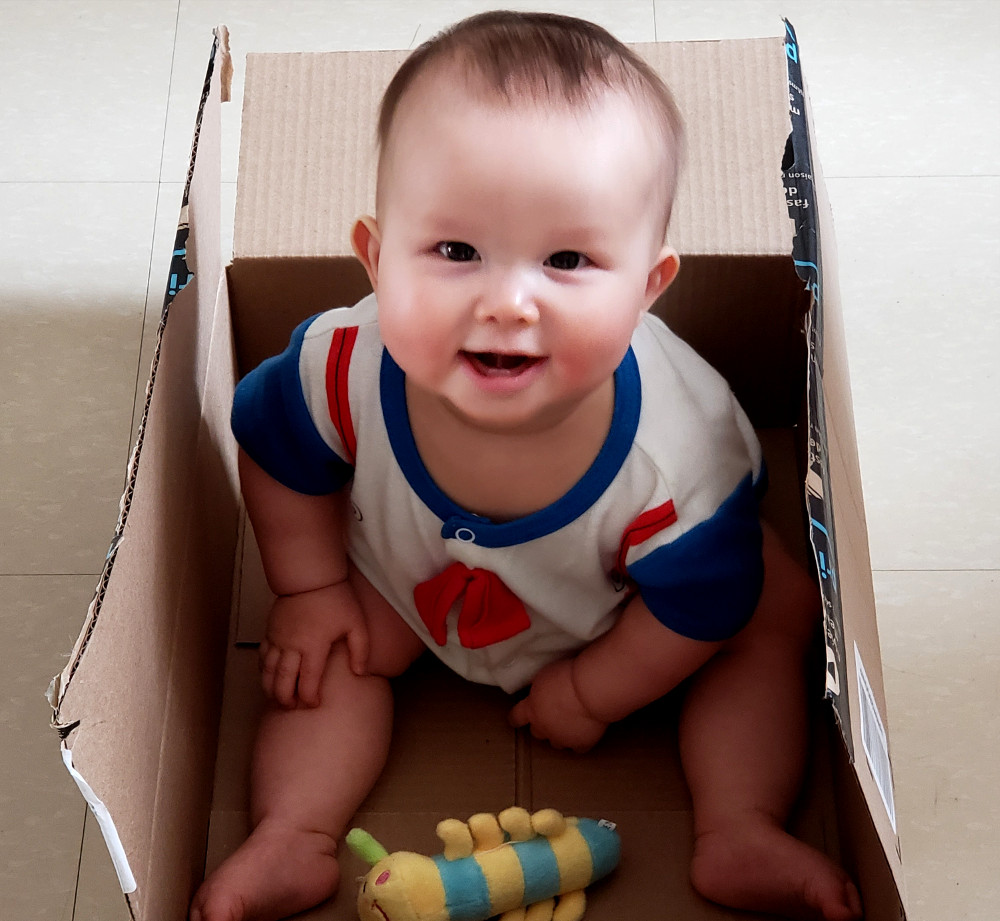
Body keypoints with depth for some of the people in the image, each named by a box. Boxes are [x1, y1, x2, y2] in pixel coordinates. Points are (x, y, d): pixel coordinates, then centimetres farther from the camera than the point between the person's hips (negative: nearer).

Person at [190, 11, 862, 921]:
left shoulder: (680, 461, -44)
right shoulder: (347, 368, -40)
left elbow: (701, 606, -23)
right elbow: (275, 447, -14)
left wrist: (593, 693, -10)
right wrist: (310, 589, -7)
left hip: (610, 606, -1)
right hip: (408, 570, 1)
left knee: (781, 610, -7)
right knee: (328, 651, -11)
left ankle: (740, 839, -1)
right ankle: (292, 839, 2)